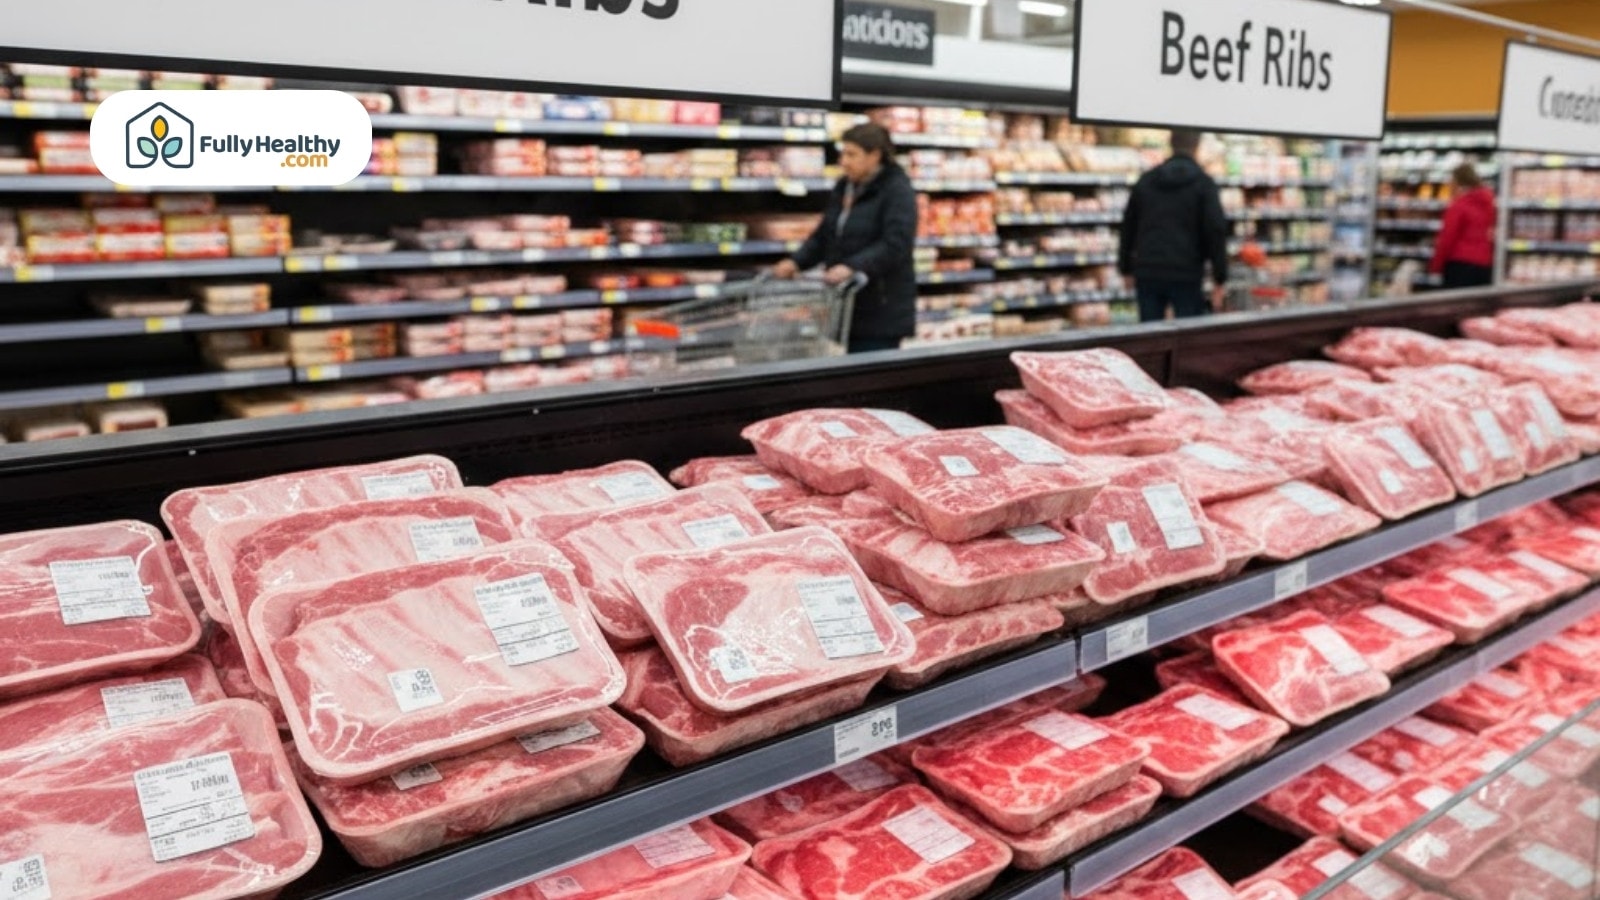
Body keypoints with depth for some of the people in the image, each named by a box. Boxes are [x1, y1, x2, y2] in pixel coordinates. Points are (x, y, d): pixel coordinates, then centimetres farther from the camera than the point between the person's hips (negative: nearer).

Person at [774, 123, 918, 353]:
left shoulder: (897, 190, -10)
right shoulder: (844, 187, 12)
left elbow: (895, 245, -22)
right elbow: (823, 235, 16)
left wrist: (852, 267, -33)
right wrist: (797, 262, -1)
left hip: (881, 311, -7)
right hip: (849, 307, 7)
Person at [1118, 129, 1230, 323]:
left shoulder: (1146, 180, 10)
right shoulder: (1203, 183, -3)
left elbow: (1128, 226, 14)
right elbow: (1216, 231, -8)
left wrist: (1126, 269, 22)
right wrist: (1220, 279, -4)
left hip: (1147, 273, 4)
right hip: (1186, 277, -4)